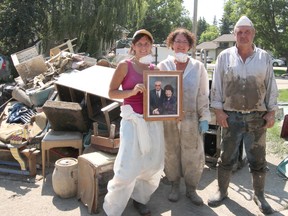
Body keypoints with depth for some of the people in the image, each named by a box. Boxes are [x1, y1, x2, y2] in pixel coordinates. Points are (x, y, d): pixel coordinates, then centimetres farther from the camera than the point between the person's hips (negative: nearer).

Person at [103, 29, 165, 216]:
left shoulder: (154, 68, 10)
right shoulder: (125, 66, -3)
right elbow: (112, 92, -5)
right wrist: (133, 91, -19)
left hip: (153, 121, 6)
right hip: (133, 121, -5)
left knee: (154, 165, 13)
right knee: (128, 167, -7)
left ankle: (140, 199, 36)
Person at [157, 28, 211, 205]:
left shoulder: (198, 67, 4)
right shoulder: (163, 66, 4)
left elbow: (203, 94, 4)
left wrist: (205, 118, -1)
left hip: (191, 119, 0)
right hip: (168, 118, 0)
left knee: (193, 155, 5)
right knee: (171, 154, 9)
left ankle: (191, 189, 24)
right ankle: (175, 187, 28)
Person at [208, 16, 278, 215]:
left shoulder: (264, 57, 4)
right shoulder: (225, 56, 0)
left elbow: (271, 86, 6)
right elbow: (217, 85, 0)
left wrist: (271, 112, 1)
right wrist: (218, 110, -5)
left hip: (257, 117, 1)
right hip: (231, 116, -1)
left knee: (258, 159, 11)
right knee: (226, 157, 9)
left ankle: (259, 195, 29)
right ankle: (222, 191, 26)